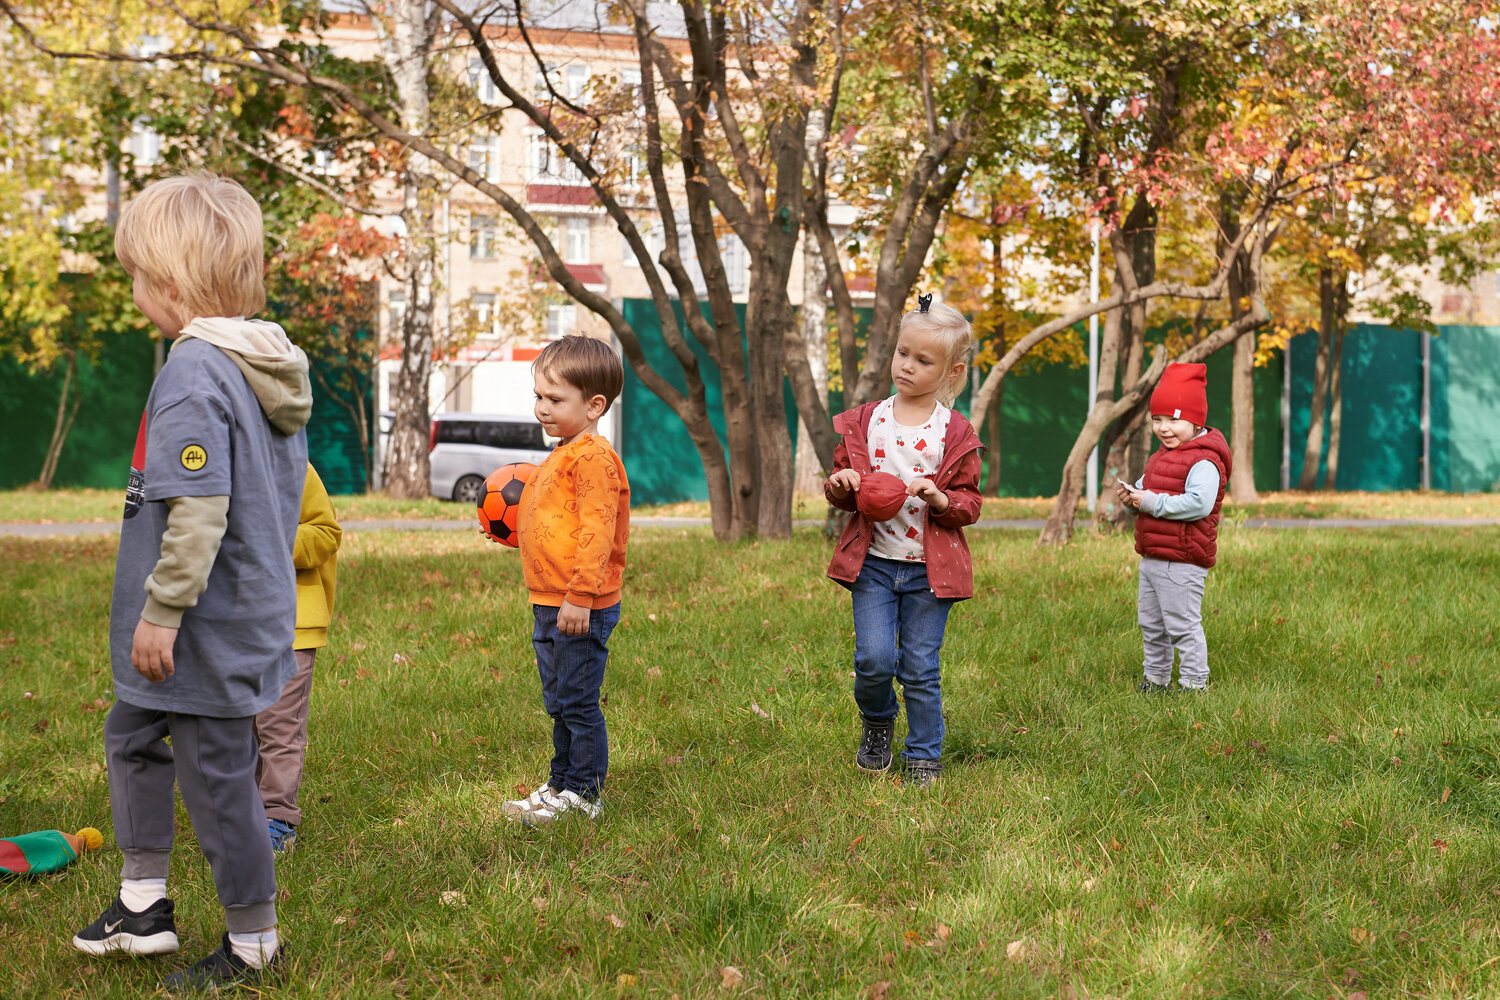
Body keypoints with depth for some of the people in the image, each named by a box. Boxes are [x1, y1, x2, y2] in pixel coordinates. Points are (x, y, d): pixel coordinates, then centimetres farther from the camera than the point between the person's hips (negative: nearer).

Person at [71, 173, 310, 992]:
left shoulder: (194, 373, -21)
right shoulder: (273, 368, 8)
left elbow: (198, 509, -27)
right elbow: (283, 495, 17)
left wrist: (163, 610, -20)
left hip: (207, 634, -10)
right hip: (253, 608, 10)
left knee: (217, 778, 2)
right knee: (132, 736, 23)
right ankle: (143, 902, 32)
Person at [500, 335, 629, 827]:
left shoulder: (593, 457, -16)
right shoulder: (562, 455, 16)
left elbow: (596, 531, -23)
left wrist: (580, 596, -26)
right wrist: (519, 529, 20)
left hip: (580, 609, -10)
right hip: (550, 604, 10)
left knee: (578, 702, -3)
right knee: (559, 703, 18)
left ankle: (583, 794, 6)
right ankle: (561, 785, 27)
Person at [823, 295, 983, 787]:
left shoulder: (956, 434, -2)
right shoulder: (864, 421, 4)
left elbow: (970, 503, 1)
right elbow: (840, 482, 13)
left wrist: (941, 499, -19)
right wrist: (841, 484, -10)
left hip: (928, 567, -1)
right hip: (873, 562, 1)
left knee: (920, 667, 3)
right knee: (873, 659, -9)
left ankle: (924, 755, 20)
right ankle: (877, 723, 23)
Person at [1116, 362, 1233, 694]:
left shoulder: (1204, 461, -17)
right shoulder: (1161, 456, 16)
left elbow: (1198, 504, -29)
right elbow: (1148, 490, 26)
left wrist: (1152, 502, -26)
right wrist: (1131, 496, 2)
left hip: (1182, 561, -10)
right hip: (1152, 558, 10)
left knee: (1182, 625, -4)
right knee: (1150, 623, 19)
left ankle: (1195, 683, 7)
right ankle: (1156, 680, 31)